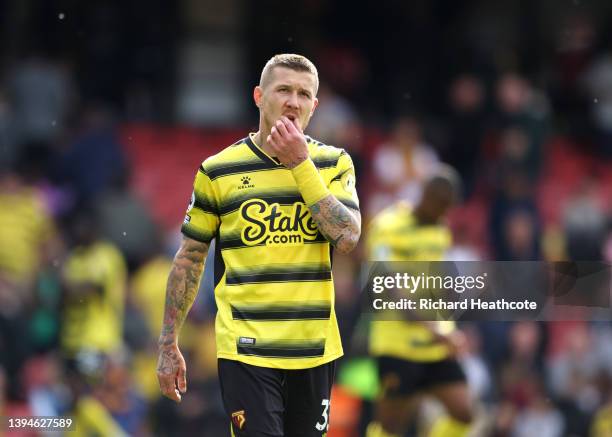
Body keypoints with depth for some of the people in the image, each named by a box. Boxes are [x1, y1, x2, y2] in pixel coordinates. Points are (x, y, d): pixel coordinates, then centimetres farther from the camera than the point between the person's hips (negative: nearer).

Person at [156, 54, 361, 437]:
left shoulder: (334, 163, 5)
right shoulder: (219, 171, 0)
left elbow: (347, 237, -11)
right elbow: (190, 258, 6)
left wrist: (300, 163, -12)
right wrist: (169, 344, 5)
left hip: (315, 349, 3)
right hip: (247, 349, -3)